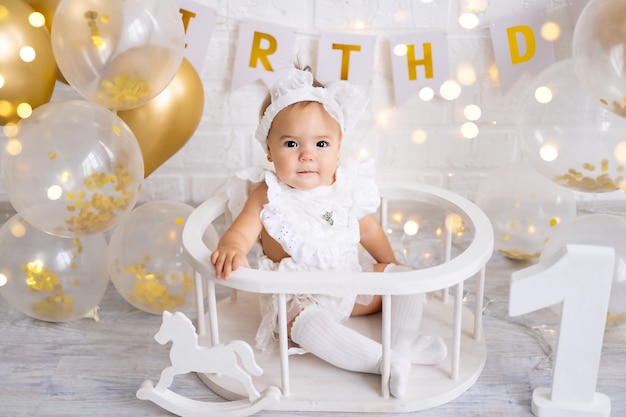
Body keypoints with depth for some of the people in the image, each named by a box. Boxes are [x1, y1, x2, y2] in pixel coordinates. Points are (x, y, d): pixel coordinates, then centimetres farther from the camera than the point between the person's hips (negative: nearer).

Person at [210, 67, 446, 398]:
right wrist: (231, 249, -51)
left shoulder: (350, 187, -3)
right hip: (299, 296, -6)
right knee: (307, 323, -36)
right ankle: (384, 360, -33)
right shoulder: (269, 196, -17)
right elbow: (241, 232, -26)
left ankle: (404, 342, -10)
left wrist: (393, 267, 19)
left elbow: (369, 230, 11)